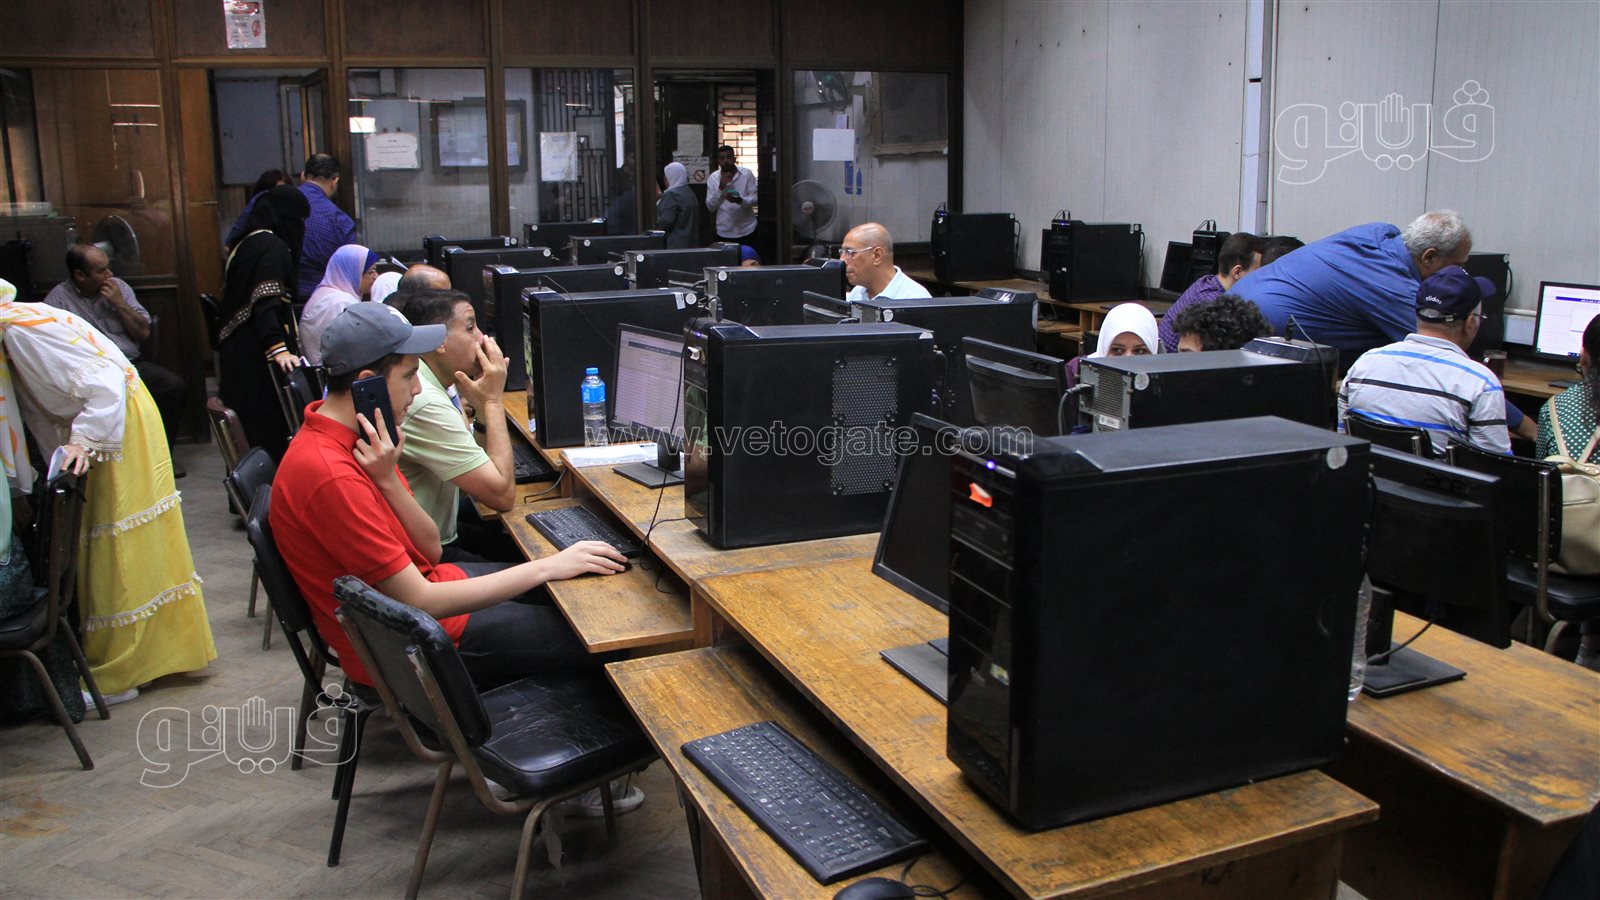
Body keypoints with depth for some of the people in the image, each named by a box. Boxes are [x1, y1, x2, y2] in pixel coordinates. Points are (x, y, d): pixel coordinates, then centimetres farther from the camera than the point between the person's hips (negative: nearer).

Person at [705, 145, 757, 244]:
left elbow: (755, 199, -6)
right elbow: (710, 207, -1)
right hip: (724, 232, 1)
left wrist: (739, 200, -25)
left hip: (746, 231, -1)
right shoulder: (713, 178, 1)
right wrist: (721, 188, -15)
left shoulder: (747, 174, -3)